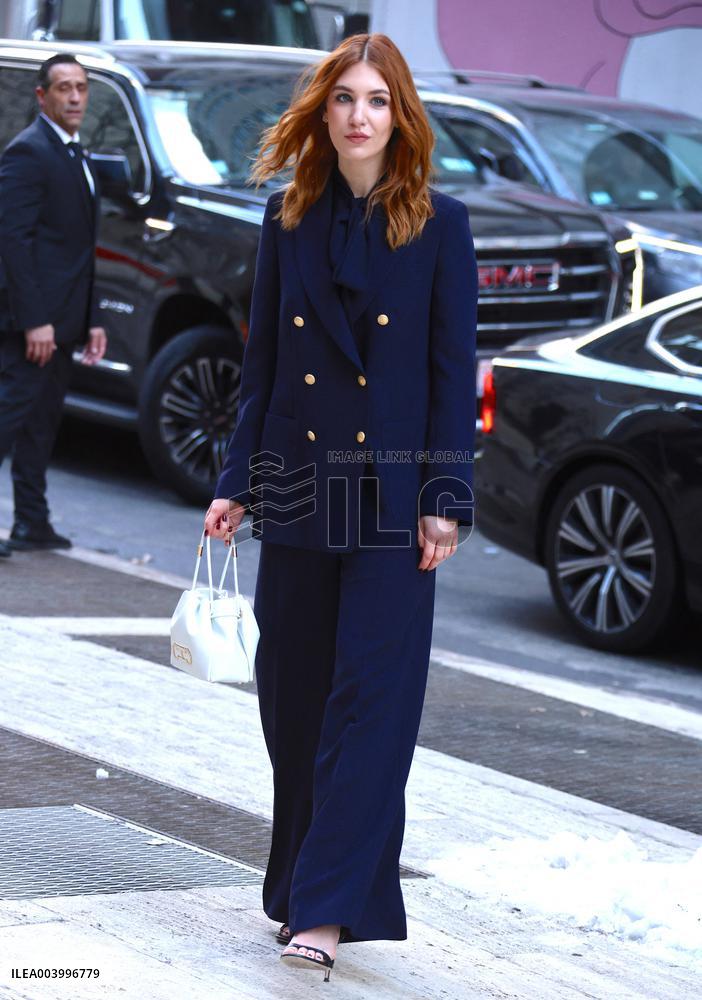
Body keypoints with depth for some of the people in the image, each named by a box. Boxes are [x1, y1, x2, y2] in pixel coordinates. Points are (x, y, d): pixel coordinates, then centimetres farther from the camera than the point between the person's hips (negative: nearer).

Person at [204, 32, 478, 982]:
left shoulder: (440, 224, -2)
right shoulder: (288, 219, 7)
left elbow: (456, 371, -3)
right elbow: (263, 360, 10)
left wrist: (445, 499, -9)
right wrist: (237, 483, 6)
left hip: (391, 498, -3)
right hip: (300, 488, 4)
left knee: (372, 694, -7)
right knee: (293, 696, 9)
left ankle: (329, 907, -7)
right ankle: (304, 880, 24)